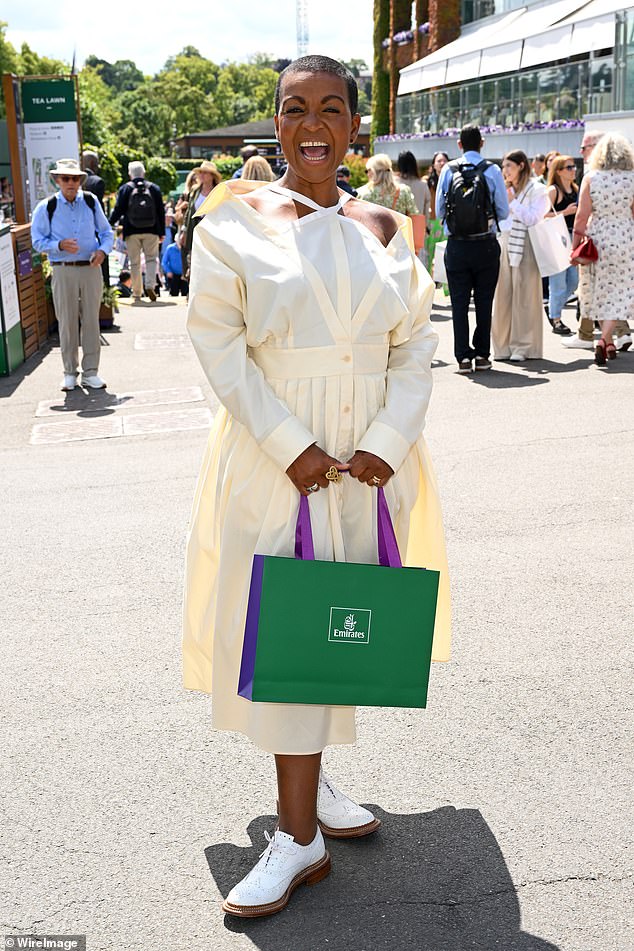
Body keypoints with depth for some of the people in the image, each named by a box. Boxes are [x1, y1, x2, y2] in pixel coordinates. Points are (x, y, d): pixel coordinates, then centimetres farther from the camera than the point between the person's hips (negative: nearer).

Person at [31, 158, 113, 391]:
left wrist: (102, 251, -8)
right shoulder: (46, 208, 0)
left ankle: (90, 372, 12)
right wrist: (59, 245, -18)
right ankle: (70, 372, 14)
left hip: (91, 268, 2)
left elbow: (106, 232, 12)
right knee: (67, 322, 2)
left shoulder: (91, 202, 6)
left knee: (91, 320, 4)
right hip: (63, 270, -2)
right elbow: (38, 241, 1)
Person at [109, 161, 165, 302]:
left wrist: (109, 224, 13)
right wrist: (162, 232, 11)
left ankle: (137, 293, 9)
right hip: (151, 231, 0)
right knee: (151, 258, 8)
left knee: (135, 263, 6)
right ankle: (150, 285, -14)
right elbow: (161, 212, 5)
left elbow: (118, 210, -1)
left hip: (132, 232, 0)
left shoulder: (125, 189, -2)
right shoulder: (154, 188, 3)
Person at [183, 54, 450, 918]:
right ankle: (300, 836, 7)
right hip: (274, 459, -3)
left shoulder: (385, 230, 8)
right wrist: (291, 447, -16)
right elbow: (217, 340, -8)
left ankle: (308, 779, 31)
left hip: (373, 458, 4)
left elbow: (415, 345, 6)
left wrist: (387, 444, -10)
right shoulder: (235, 218, -1)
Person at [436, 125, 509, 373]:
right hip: (486, 245, 0)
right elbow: (503, 212, 0)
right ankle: (482, 355, 12)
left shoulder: (448, 171, -2)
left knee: (459, 302, 4)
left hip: (456, 246, 0)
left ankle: (463, 357, 2)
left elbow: (439, 211, 3)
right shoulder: (492, 171, -4)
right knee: (484, 301, 9)